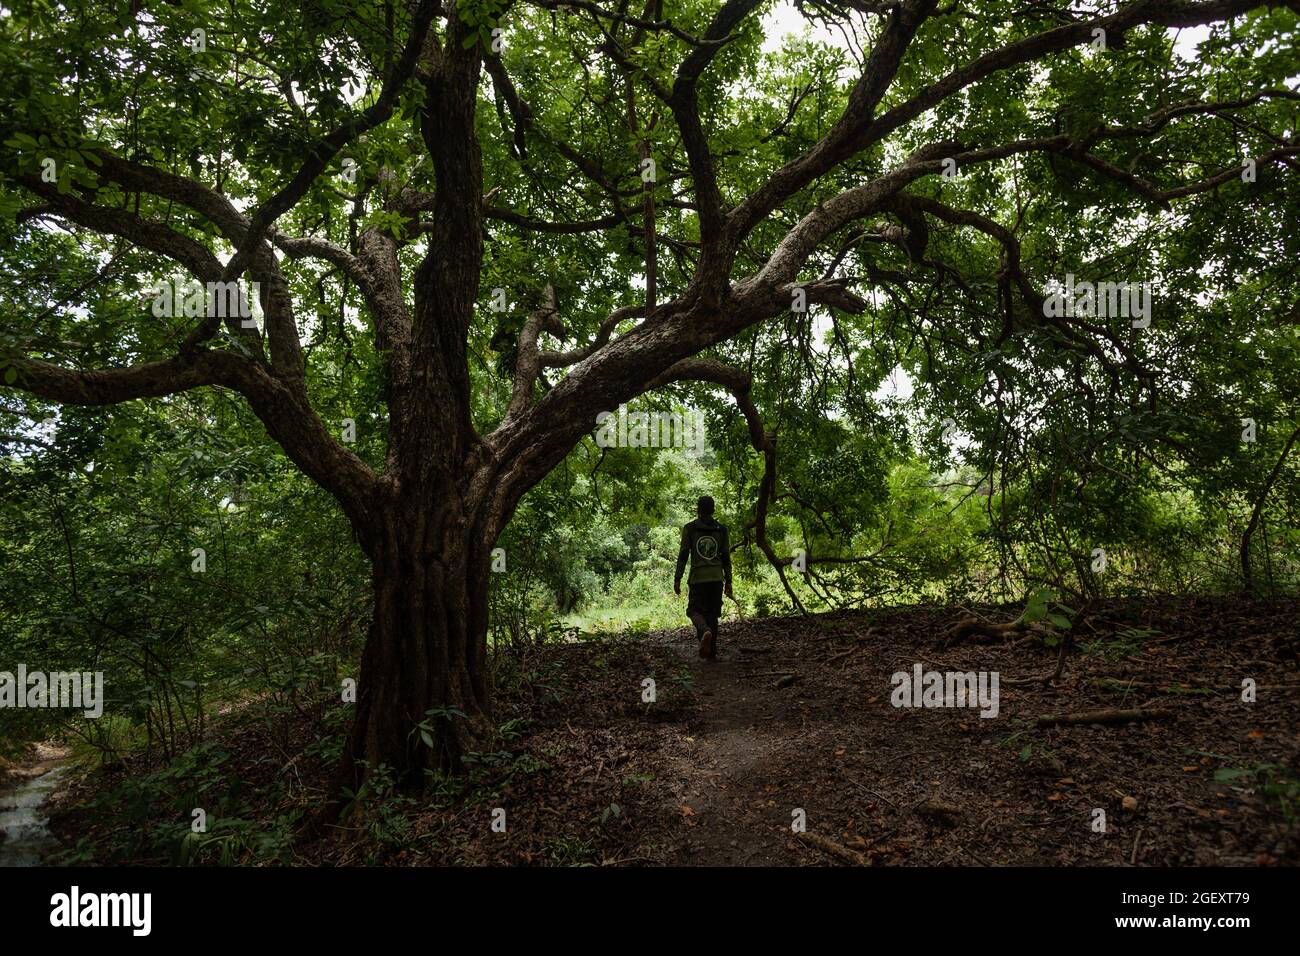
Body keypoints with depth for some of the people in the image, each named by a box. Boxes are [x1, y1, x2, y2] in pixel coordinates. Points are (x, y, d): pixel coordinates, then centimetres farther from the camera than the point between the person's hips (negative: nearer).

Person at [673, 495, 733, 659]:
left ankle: (705, 632, -26)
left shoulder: (690, 528, 0)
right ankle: (711, 652, 10)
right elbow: (726, 558, 7)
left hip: (697, 578, -2)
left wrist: (677, 579, 0)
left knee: (695, 610, 6)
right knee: (712, 614, 10)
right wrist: (728, 582, 11)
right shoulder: (721, 530, 7)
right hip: (717, 578, 3)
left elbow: (683, 555, -3)